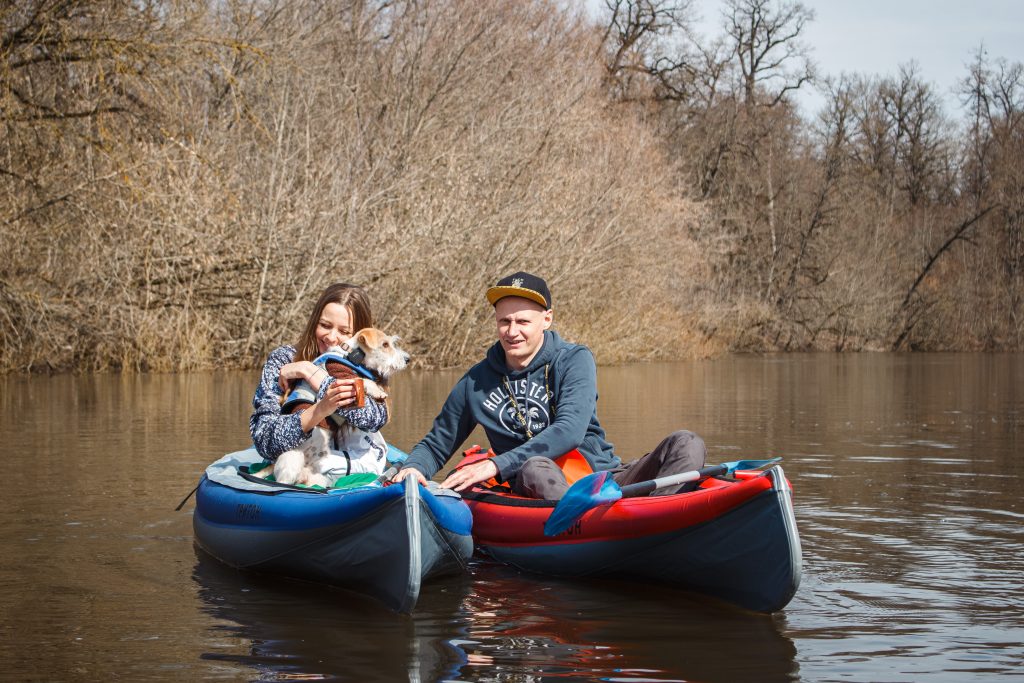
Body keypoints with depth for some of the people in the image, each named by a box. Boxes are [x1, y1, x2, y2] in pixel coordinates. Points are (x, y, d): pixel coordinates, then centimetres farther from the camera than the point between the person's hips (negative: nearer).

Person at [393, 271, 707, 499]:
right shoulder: (477, 382, 9)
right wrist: (413, 468, -6)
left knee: (686, 444, -23)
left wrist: (496, 466, -22)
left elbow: (569, 432, -15)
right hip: (538, 491, 0)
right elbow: (436, 444, 19)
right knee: (534, 468, -36)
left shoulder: (574, 360, 0)